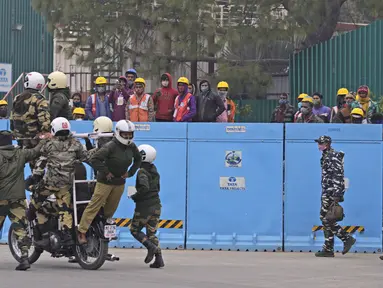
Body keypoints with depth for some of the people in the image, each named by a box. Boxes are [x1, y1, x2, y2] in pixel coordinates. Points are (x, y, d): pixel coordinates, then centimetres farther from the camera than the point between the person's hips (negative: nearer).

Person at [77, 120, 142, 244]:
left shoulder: (132, 147, -1)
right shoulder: (110, 147, -22)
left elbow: (138, 159, 19)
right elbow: (94, 160, -26)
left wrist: (130, 172, 7)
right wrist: (105, 172, -21)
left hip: (120, 182, 6)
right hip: (105, 181, -6)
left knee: (111, 209, 13)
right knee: (94, 206, -6)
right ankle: (81, 232, -4)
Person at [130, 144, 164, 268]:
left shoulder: (142, 171, -15)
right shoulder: (154, 169, 9)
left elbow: (144, 187, -30)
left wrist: (135, 197, -15)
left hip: (144, 206, -7)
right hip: (156, 205, 7)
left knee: (135, 230, 10)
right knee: (151, 233, 11)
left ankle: (151, 246, -11)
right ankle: (159, 259, -2)